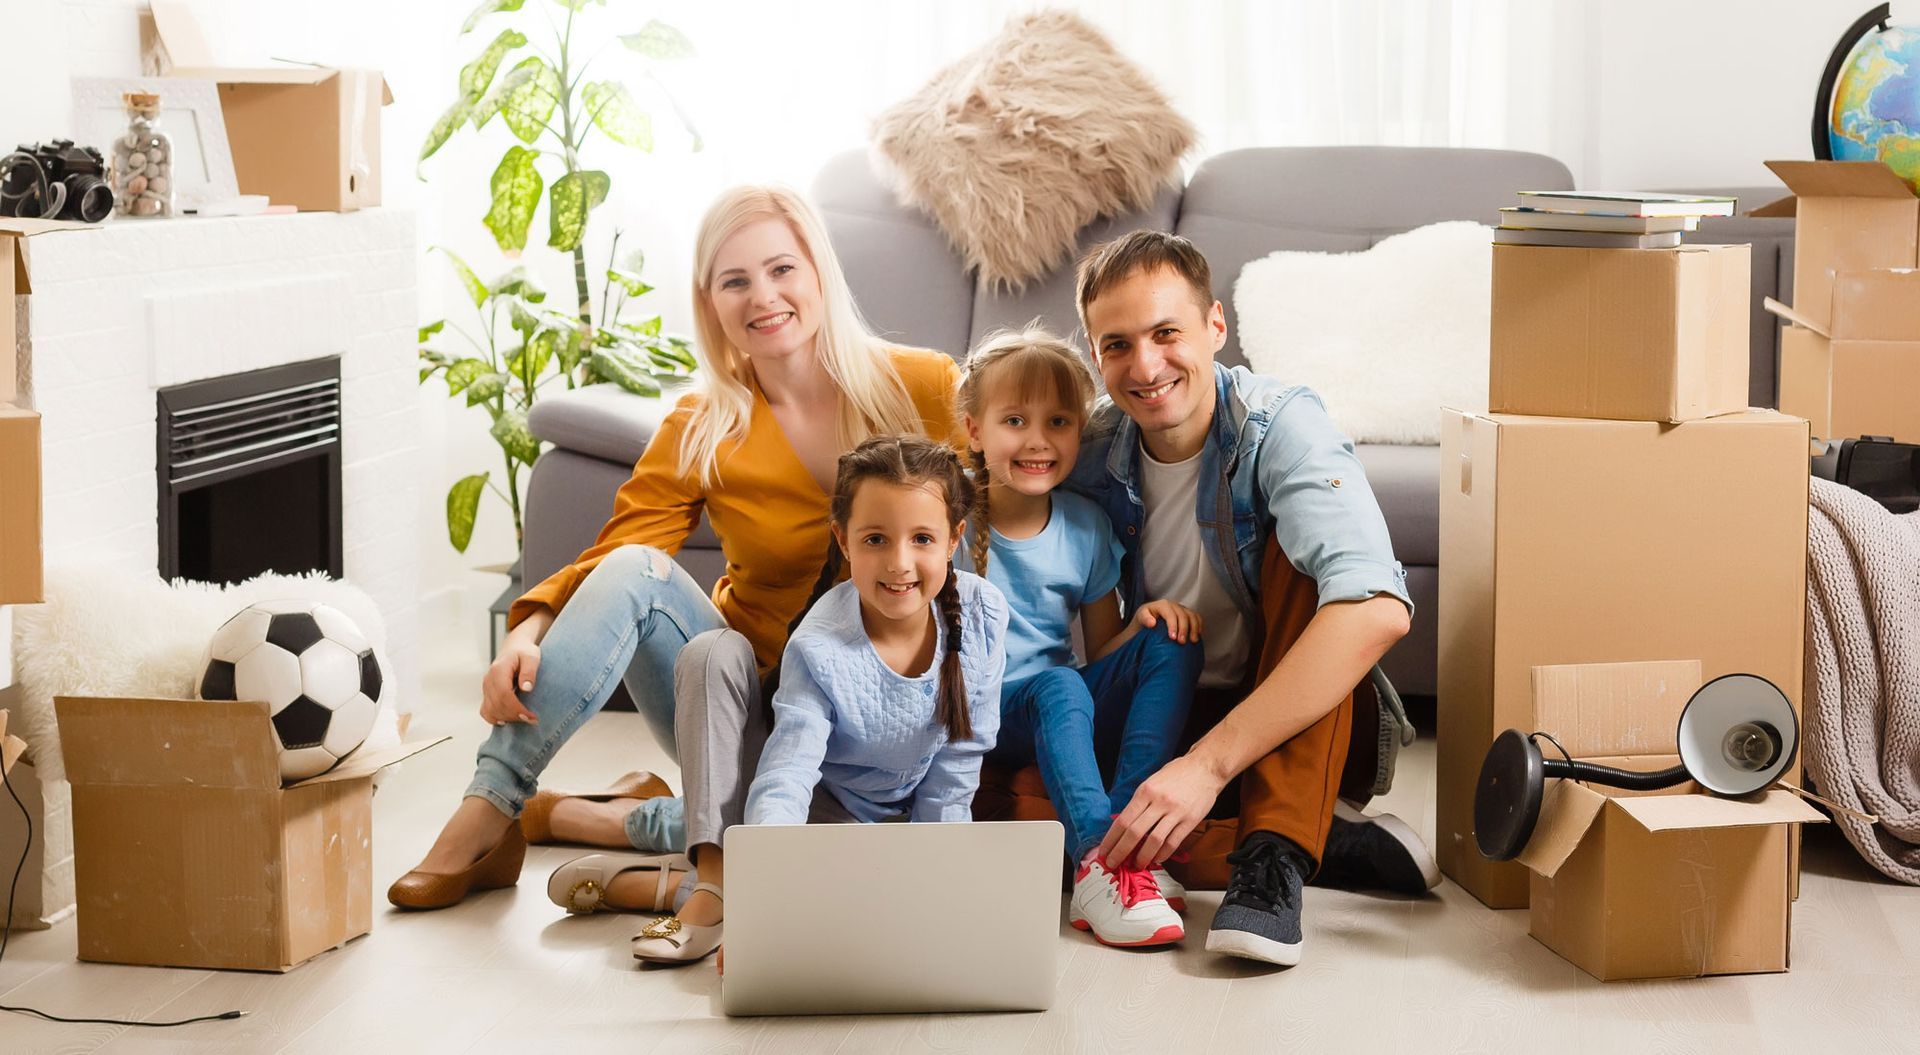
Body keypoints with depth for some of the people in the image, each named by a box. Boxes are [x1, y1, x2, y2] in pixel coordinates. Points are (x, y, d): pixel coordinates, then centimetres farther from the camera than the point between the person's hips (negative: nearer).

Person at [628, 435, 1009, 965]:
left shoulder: (982, 612, -20)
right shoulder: (818, 650, -29)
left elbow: (957, 763, -9)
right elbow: (785, 782, -37)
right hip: (812, 796, -2)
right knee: (715, 653, -26)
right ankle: (715, 879, -29)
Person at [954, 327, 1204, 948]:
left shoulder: (1086, 527, 3)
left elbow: (1102, 655, 10)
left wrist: (1143, 621, -12)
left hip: (1071, 705, 5)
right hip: (981, 716, -5)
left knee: (1170, 643, -17)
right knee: (1059, 686, -35)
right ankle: (1097, 859, -48)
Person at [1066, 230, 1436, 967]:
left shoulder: (1279, 425, -20)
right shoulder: (1094, 457, -6)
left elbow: (1378, 611, -38)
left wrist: (1208, 765, -42)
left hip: (1302, 721, -3)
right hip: (1166, 715, 4)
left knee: (1298, 548, -30)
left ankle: (1275, 855, -33)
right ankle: (1335, 845, -20)